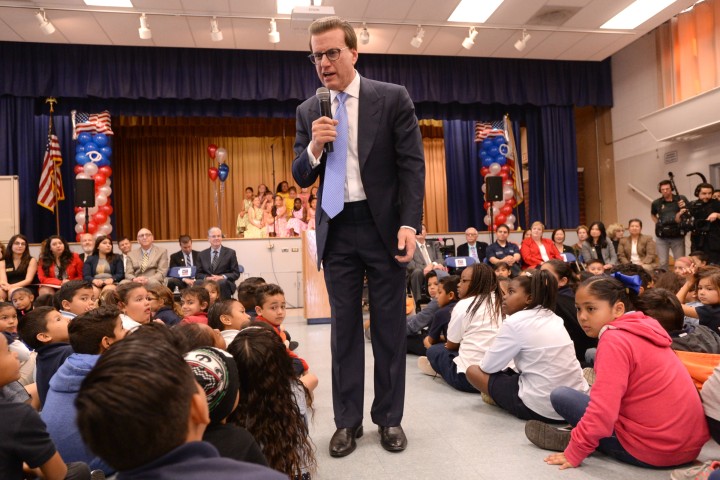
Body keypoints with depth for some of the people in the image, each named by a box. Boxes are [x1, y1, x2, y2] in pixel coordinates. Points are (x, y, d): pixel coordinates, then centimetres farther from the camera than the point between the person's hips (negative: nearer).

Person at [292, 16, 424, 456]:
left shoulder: (393, 98, -1)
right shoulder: (309, 112, 8)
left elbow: (413, 165, -5)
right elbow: (302, 178, 7)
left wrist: (409, 224, -14)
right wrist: (314, 147, -13)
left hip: (383, 226, -2)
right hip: (337, 230, 3)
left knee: (390, 326, 6)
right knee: (345, 326, 8)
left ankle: (389, 418, 21)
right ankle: (348, 420, 20)